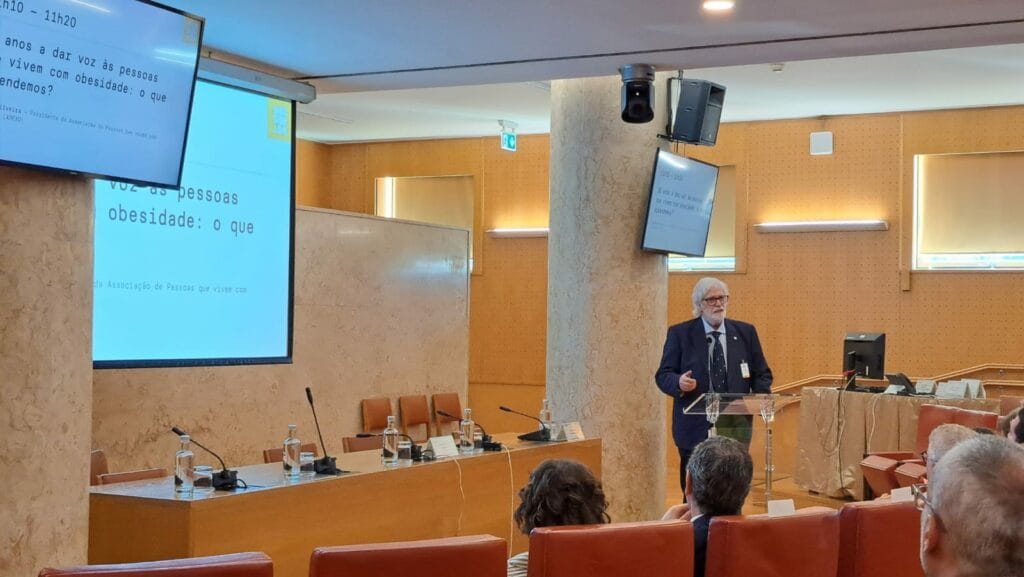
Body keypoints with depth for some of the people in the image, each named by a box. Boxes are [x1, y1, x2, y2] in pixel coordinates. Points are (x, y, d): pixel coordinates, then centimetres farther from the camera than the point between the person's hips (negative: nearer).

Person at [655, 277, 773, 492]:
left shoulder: (745, 332, 10)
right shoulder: (680, 333, 3)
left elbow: (762, 373, 12)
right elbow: (663, 375, 1)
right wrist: (679, 382, -21)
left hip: (735, 426, 2)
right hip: (695, 426, -1)